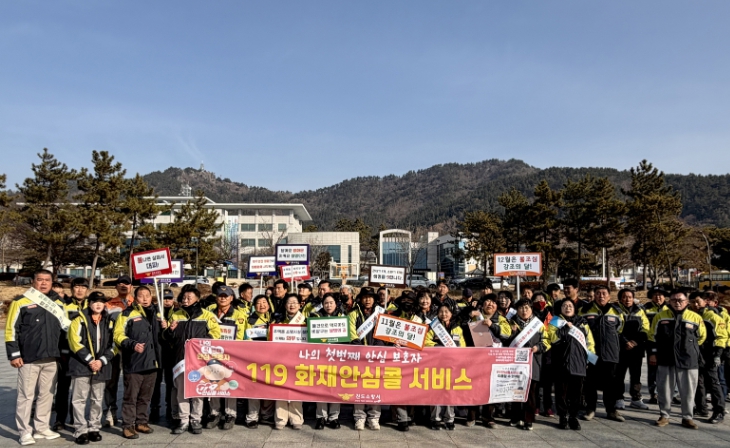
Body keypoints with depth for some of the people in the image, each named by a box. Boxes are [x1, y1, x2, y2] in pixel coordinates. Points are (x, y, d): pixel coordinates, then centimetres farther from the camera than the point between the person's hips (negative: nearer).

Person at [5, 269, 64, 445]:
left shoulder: (58, 303, 12)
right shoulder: (21, 302, -3)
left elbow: (65, 328, 19)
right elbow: (11, 329, -5)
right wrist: (14, 354, -10)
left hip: (51, 359, 5)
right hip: (29, 359, -5)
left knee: (47, 395, 10)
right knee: (26, 396, 2)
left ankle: (42, 428, 21)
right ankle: (25, 432, 11)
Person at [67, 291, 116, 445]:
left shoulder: (109, 322, 10)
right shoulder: (80, 319, -2)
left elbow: (113, 345, 8)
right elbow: (75, 343, -9)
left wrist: (102, 360, -6)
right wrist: (90, 360, -14)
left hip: (101, 366, 4)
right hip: (81, 365, -4)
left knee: (97, 400, 11)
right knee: (80, 399, -3)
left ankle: (94, 428, 21)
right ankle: (80, 431, 4)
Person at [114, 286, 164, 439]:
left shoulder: (157, 313, 14)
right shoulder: (127, 314, -5)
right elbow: (118, 335, -11)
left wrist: (165, 328, 3)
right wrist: (132, 344, -25)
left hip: (152, 362, 6)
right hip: (134, 363, -5)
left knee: (146, 396, 15)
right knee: (131, 396, -1)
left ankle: (142, 422, 26)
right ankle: (128, 426, 8)